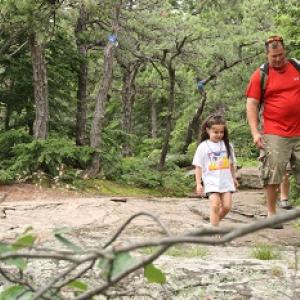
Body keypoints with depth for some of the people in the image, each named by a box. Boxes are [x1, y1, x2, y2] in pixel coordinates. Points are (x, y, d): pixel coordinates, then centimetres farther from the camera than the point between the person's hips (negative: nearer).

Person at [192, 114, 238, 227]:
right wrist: (198, 184, -4)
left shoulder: (227, 145, 8)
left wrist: (234, 178, 22)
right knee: (215, 206, -13)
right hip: (211, 182, -3)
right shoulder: (203, 146, -3)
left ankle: (215, 220, 24)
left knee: (227, 206, -3)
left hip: (226, 181, 3)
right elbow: (198, 167, -1)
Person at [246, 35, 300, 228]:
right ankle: (271, 213, 8)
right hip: (275, 134, -3)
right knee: (273, 174, -2)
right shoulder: (260, 75, -1)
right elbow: (251, 105, -3)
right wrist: (255, 132, -12)